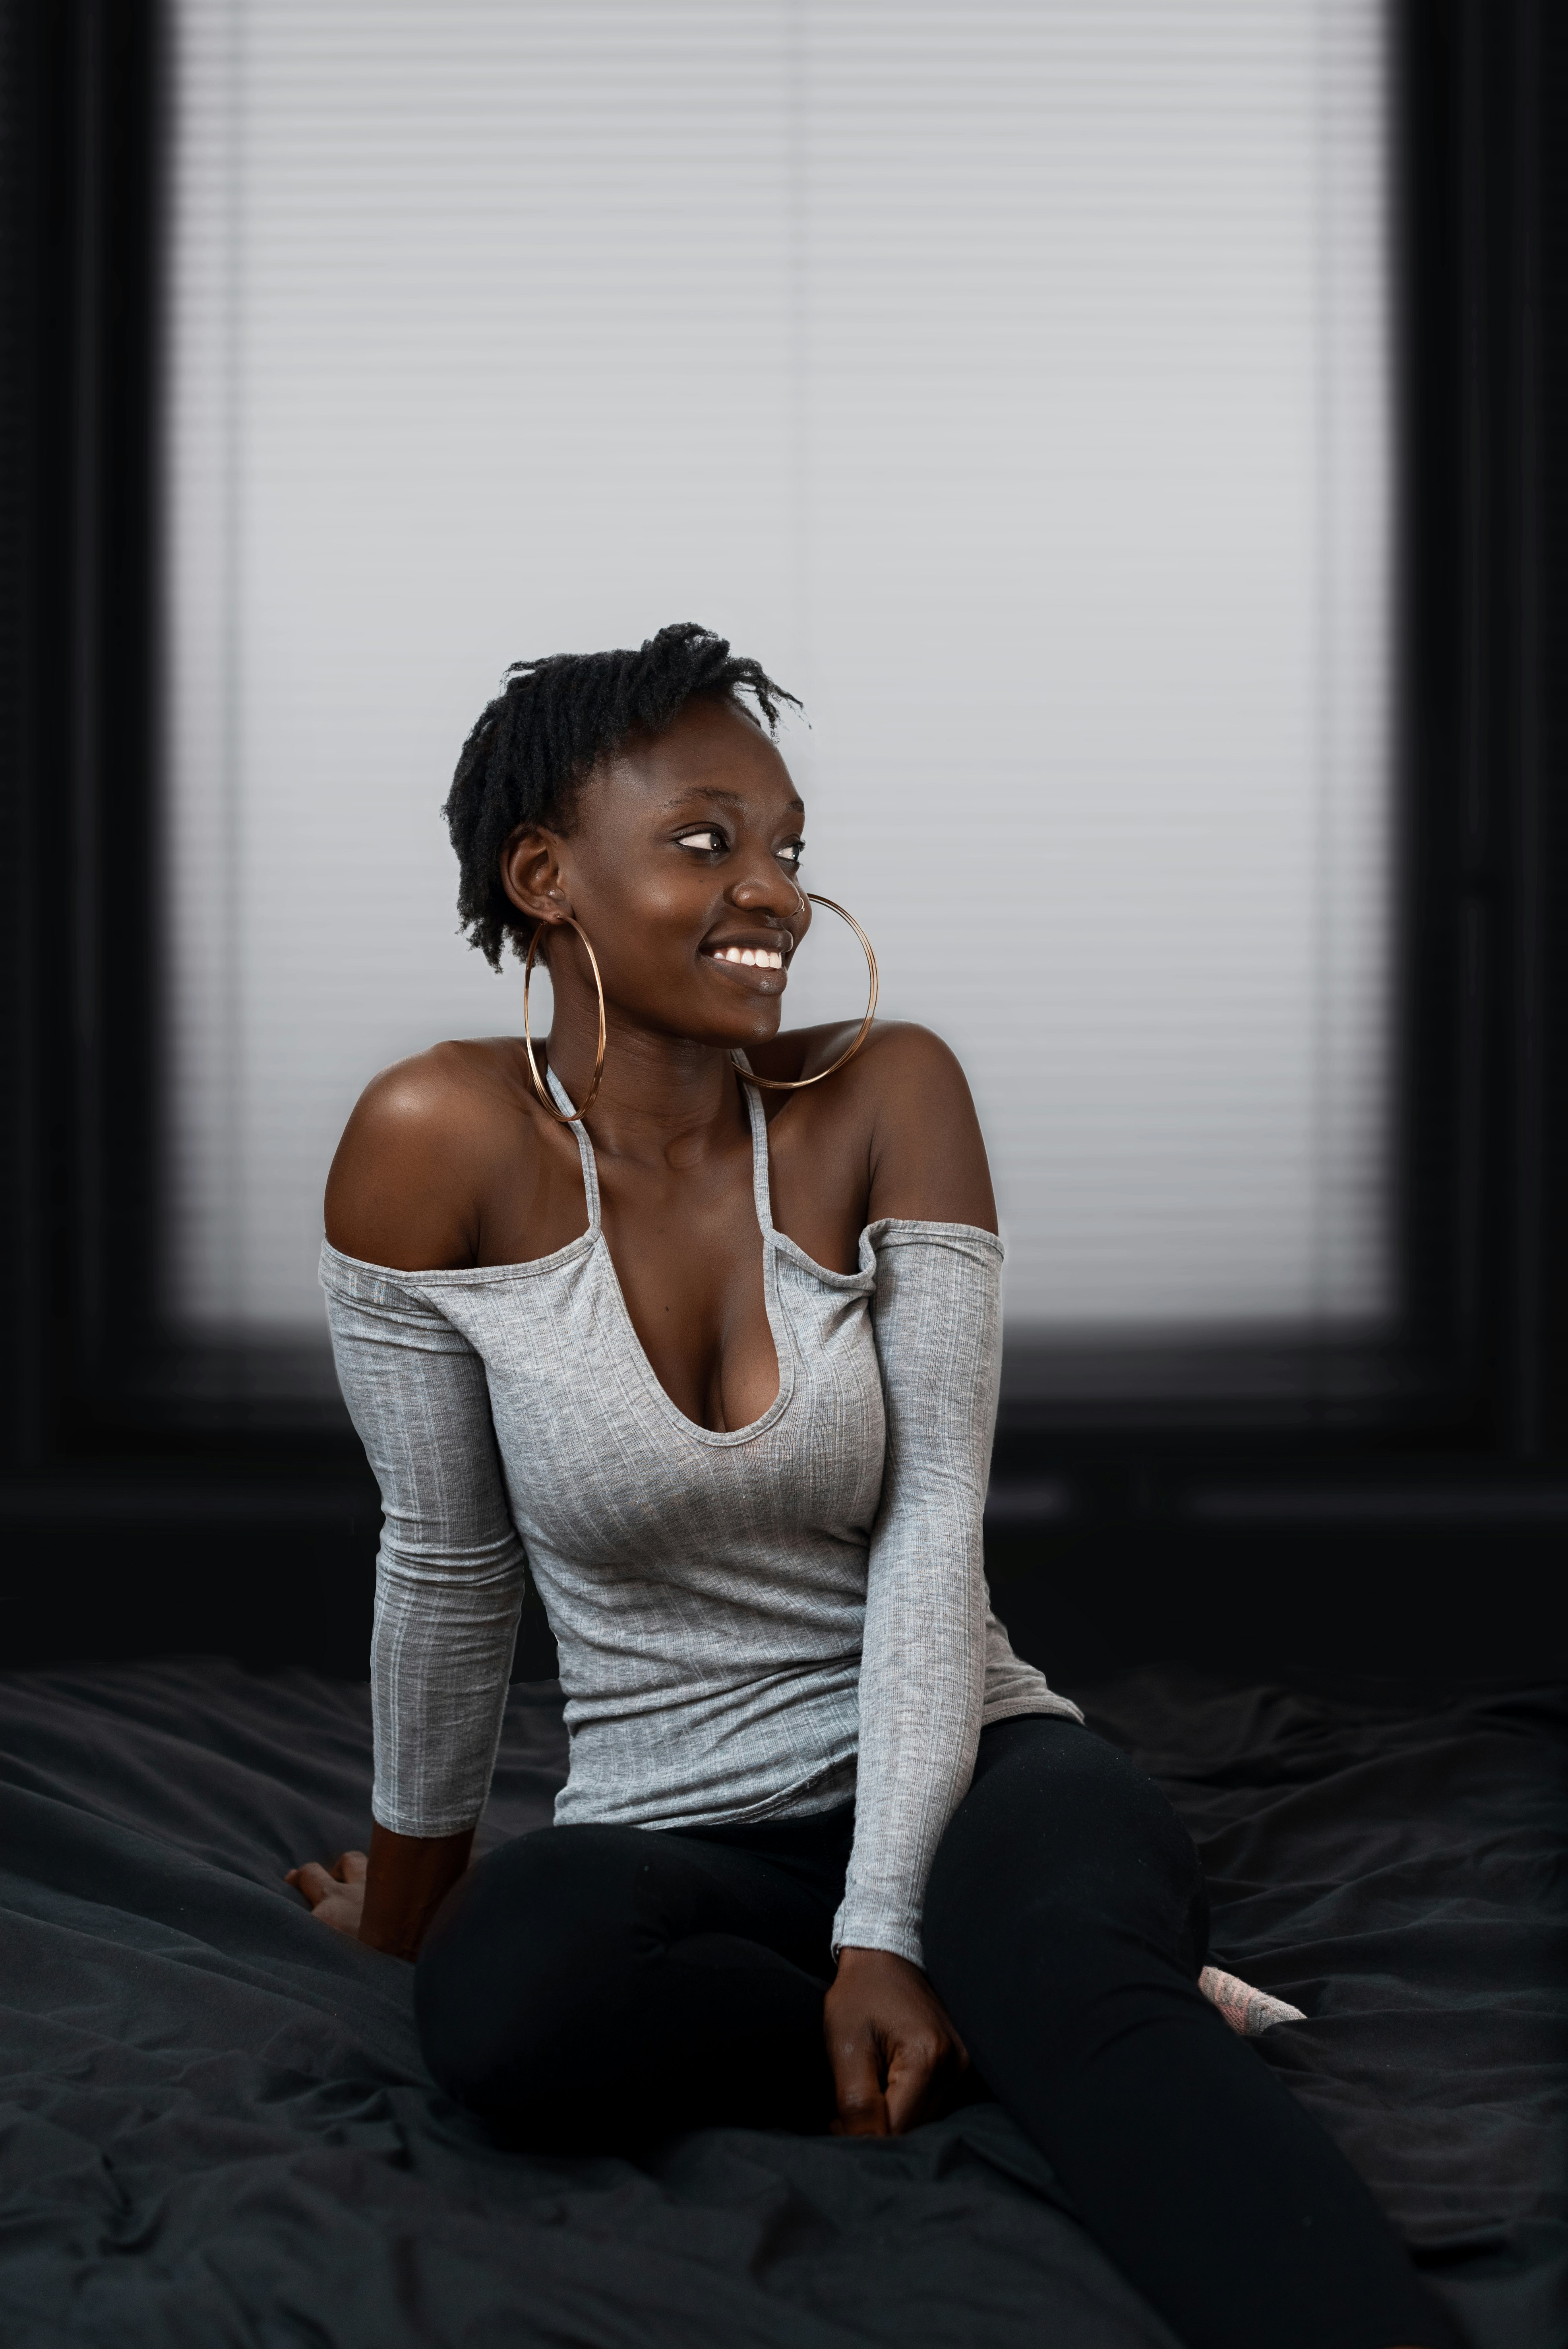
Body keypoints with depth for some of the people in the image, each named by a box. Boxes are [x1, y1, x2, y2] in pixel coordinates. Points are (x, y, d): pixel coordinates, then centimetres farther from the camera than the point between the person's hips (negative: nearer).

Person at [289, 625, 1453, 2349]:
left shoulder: (886, 1096, -7)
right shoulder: (441, 1146, -10)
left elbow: (937, 1517, -12)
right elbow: (448, 1567, -1)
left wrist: (887, 1930, -21)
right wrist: (407, 1892, 9)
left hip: (958, 1769, -1)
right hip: (673, 1831, 2)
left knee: (1050, 1937, -37)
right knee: (497, 1998, -33)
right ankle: (1101, 2038, -17)